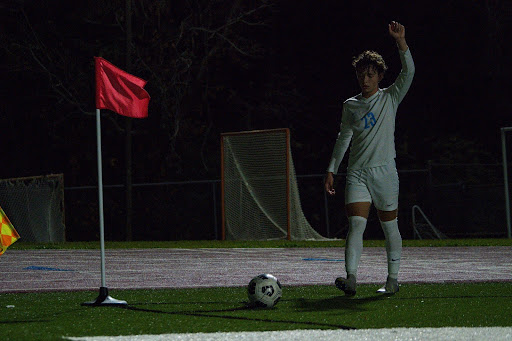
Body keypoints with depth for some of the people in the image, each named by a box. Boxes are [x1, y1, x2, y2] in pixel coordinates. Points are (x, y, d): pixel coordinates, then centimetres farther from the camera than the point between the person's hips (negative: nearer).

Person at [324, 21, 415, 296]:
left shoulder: (390, 98, 3)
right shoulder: (350, 105, 11)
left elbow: (408, 72, -11)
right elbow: (343, 138, 19)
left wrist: (401, 42, -22)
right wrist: (332, 170, 15)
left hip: (384, 171, -1)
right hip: (357, 173, 2)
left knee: (389, 227, 4)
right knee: (356, 225, -12)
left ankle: (393, 279, 13)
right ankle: (351, 279, -24)